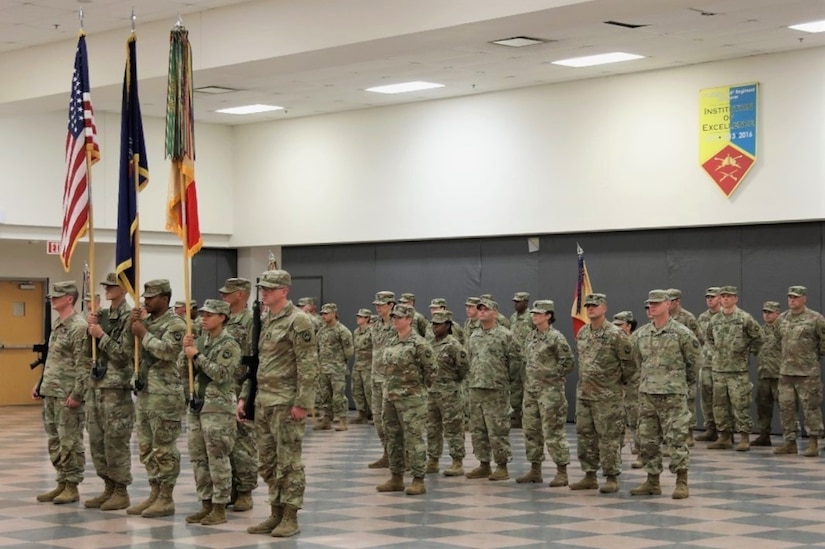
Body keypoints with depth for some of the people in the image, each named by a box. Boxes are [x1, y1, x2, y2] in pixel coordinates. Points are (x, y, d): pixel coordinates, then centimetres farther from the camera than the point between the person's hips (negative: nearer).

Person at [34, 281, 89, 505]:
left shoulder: (79, 327, -13)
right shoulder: (57, 325, 16)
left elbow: (84, 365, -17)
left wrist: (76, 394, -21)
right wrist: (41, 385, 19)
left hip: (67, 395, -9)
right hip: (51, 394, 10)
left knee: (70, 442, -3)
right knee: (54, 442, 12)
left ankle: (72, 487, 3)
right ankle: (62, 483, 20)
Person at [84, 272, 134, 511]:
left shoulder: (129, 318, -10)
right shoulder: (102, 315, 14)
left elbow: (124, 355, -16)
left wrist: (101, 335, -15)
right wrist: (89, 327, 1)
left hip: (116, 388, -8)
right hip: (95, 385, 8)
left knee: (115, 442, -4)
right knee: (96, 440, 11)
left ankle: (121, 491, 3)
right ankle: (109, 488, 20)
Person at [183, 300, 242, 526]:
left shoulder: (229, 345, -8)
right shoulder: (200, 341, 13)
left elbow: (221, 374, -18)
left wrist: (197, 356, -16)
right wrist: (186, 351, -5)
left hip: (218, 408, -8)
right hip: (197, 405, 8)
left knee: (218, 459, -5)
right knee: (198, 458, 10)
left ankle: (220, 507, 0)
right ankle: (206, 504, 18)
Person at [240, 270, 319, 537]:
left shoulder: (299, 321, -11)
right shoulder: (265, 322, 15)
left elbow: (308, 365, -15)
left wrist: (302, 403, -19)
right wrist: (244, 396, 15)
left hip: (285, 403, -8)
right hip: (263, 402, 8)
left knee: (288, 462, -3)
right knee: (268, 463, 11)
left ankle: (291, 518, 3)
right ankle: (275, 513, 19)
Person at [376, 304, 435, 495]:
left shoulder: (418, 343, -11)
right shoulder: (392, 343, 12)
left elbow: (429, 370, -8)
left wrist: (417, 388, 0)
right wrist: (388, 390, 13)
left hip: (411, 399, -8)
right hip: (390, 397, 8)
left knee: (414, 439, -6)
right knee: (392, 438, 11)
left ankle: (418, 481, -1)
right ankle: (396, 478, 20)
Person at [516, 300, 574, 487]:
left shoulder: (556, 338, -11)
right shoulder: (531, 337, 13)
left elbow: (568, 362, -11)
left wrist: (552, 376, -9)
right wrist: (528, 380, 13)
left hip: (550, 391, -8)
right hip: (531, 391, 8)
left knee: (553, 432, -7)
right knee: (531, 431, 11)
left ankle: (562, 473, -1)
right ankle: (535, 470, 20)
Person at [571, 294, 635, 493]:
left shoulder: (615, 334, -12)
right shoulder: (581, 333, 10)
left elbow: (628, 363, -8)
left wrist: (626, 382, 2)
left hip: (608, 396, -7)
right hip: (584, 394, 7)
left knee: (609, 437, -3)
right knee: (585, 435, 10)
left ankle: (612, 478, 3)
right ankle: (590, 476, 19)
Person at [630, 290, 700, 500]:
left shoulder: (681, 333, -6)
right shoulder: (641, 334, 9)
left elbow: (694, 359, 4)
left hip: (673, 394, -6)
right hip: (647, 394, 6)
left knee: (677, 439, -6)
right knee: (647, 440, 9)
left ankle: (682, 482, -1)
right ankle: (652, 481, 18)